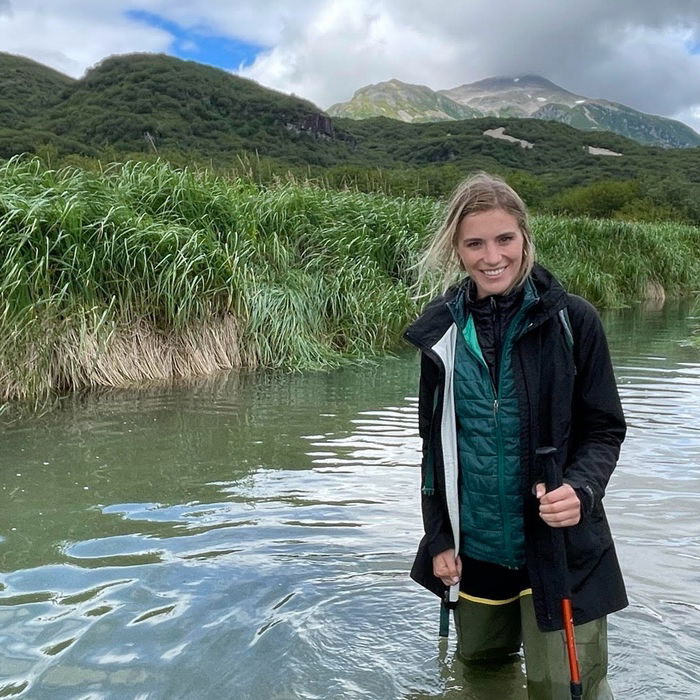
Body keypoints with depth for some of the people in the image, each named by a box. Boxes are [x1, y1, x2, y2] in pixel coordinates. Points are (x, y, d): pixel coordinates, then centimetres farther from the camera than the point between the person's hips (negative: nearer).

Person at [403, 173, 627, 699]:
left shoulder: (571, 320, -12)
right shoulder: (442, 328, -4)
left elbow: (604, 429, -5)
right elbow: (434, 441, 4)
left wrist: (581, 488, -25)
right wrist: (439, 539, 3)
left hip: (557, 546, -3)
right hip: (473, 544, 3)